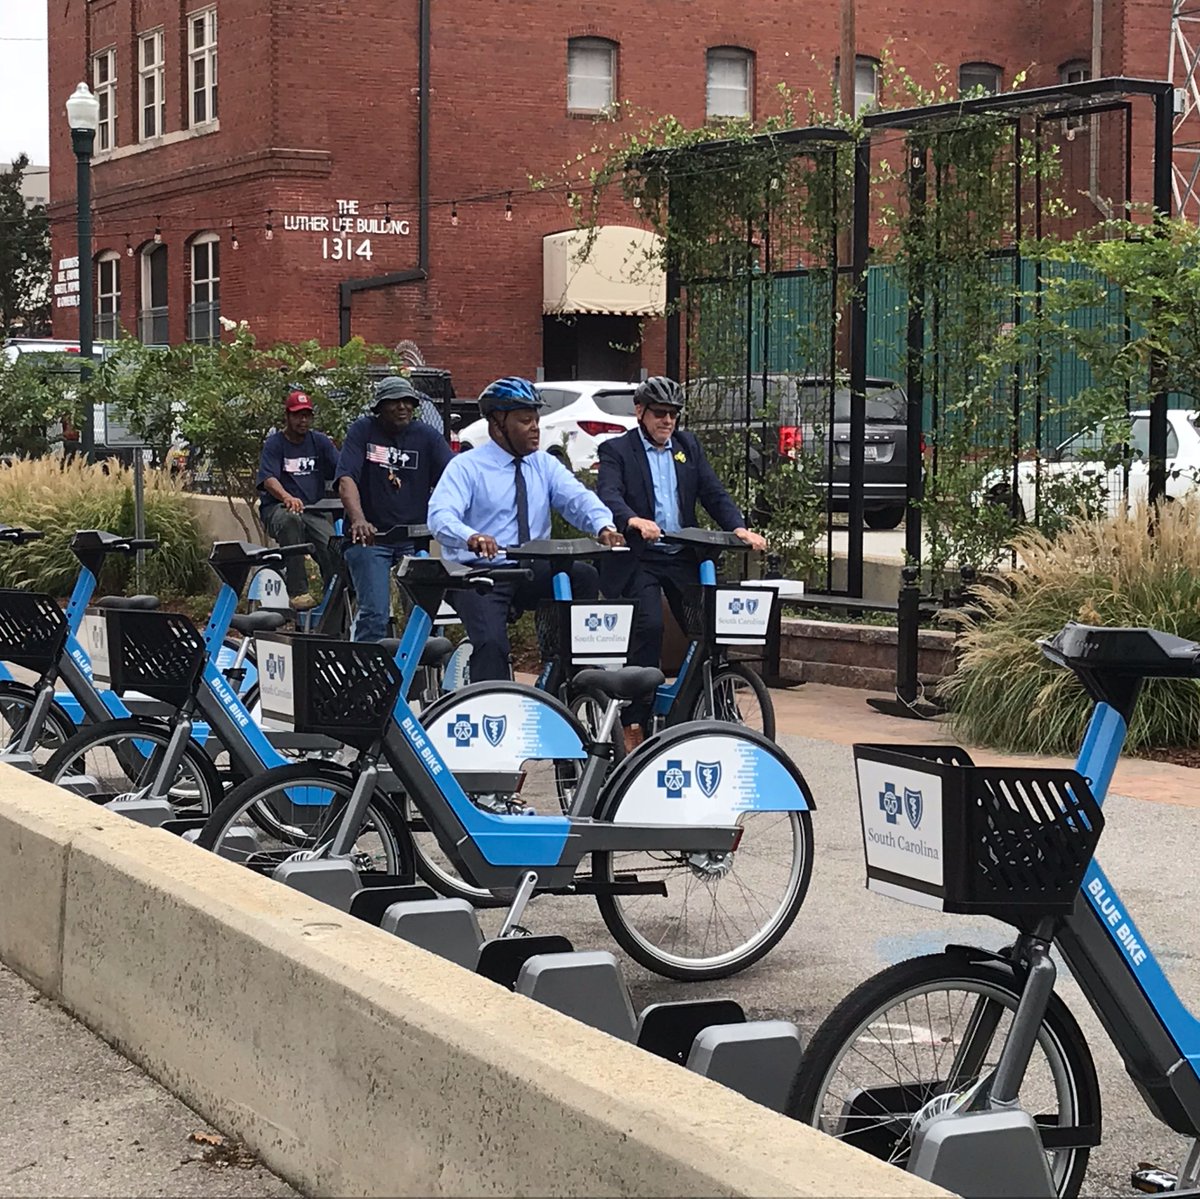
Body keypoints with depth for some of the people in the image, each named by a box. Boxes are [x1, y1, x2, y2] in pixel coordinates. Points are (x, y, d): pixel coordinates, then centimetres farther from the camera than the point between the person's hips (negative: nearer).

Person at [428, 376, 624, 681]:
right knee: (491, 643, -29)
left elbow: (578, 499, -2)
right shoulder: (466, 467, -3)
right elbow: (441, 517, -19)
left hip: (533, 574, 4)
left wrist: (604, 526, -26)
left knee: (584, 576, -24)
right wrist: (472, 538, -42)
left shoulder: (545, 465, 14)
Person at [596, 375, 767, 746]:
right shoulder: (617, 450, 1)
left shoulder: (687, 446, 16)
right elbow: (608, 495, -17)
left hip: (683, 558, 5)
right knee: (648, 627, -23)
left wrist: (738, 527, -11)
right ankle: (633, 725, -17)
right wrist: (634, 520, -38)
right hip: (638, 560, -5)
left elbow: (713, 492, 8)